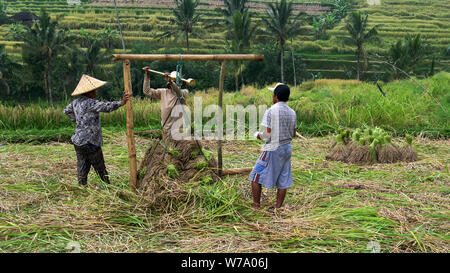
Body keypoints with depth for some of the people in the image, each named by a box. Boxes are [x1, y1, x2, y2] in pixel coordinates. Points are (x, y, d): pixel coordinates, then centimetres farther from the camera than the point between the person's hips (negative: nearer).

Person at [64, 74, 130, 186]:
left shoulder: (76, 102, 10)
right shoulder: (90, 103, -18)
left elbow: (67, 111, 26)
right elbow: (105, 107, -32)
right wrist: (121, 103, -37)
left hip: (77, 140, 8)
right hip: (90, 142, -8)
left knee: (82, 167, 13)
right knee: (100, 167, 5)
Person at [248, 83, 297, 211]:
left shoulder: (271, 111, -14)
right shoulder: (292, 113, 5)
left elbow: (267, 134, -17)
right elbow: (293, 134, 11)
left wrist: (259, 135, 2)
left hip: (272, 149, -6)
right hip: (287, 148, 7)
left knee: (256, 177, 5)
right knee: (283, 180, 11)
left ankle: (256, 206, 9)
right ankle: (278, 207, 17)